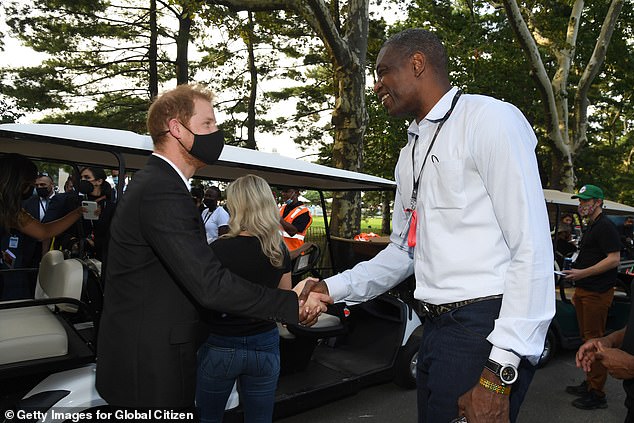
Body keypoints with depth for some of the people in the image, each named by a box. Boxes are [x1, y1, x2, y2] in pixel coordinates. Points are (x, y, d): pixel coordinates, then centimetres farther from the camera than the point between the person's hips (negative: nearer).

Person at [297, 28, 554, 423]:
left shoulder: (487, 117, -9)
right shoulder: (410, 155, 17)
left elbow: (532, 248, -16)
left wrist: (499, 371, -20)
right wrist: (333, 288, 6)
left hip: (486, 329, -7)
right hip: (436, 328, 8)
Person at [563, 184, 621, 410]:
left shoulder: (605, 227, -11)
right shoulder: (590, 228, 19)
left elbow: (614, 259, -20)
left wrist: (583, 273, -21)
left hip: (597, 293, -10)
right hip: (584, 291, 10)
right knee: (587, 338, 15)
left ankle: (597, 394, 2)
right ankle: (589, 383, 26)